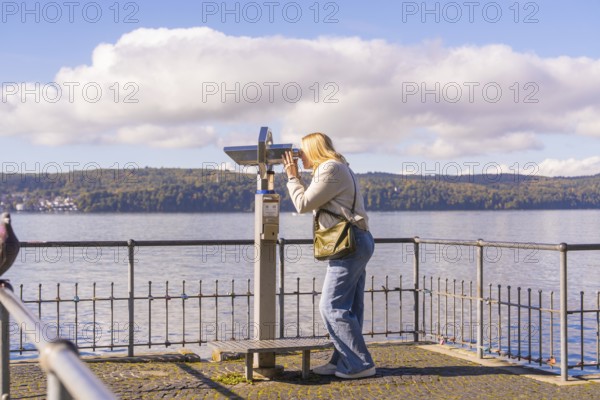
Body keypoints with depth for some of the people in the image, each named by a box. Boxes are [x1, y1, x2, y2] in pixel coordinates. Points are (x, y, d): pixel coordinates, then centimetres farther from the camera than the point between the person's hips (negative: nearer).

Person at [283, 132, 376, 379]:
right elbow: (311, 203, 21)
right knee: (349, 307, 11)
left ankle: (361, 364, -7)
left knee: (332, 306, -9)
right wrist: (295, 177, 18)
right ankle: (342, 362, 15)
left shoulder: (330, 169, -10)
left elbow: (303, 204, -10)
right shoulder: (336, 169, 23)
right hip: (355, 243, 11)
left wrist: (292, 177, 3)